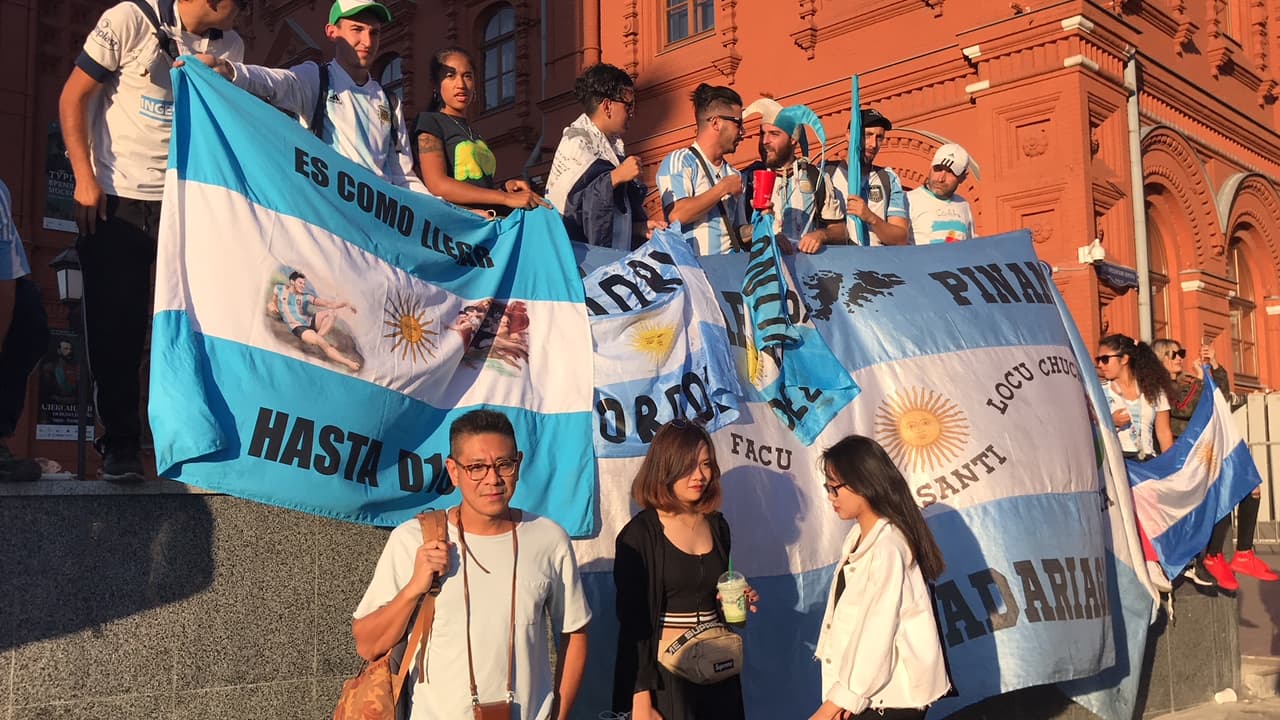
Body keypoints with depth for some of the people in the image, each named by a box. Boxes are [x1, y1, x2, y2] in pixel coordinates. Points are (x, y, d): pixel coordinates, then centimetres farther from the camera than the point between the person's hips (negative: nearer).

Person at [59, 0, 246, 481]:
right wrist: (85, 180, -9)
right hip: (114, 199, -3)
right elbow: (73, 97, -4)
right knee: (115, 324, 2)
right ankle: (120, 442, 13)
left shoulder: (229, 48, 6)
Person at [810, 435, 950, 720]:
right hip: (870, 689, 8)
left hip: (892, 697, -8)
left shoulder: (887, 548, -19)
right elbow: (847, 619, 4)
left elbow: (877, 631, -21)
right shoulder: (857, 538, 8)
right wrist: (842, 695, -3)